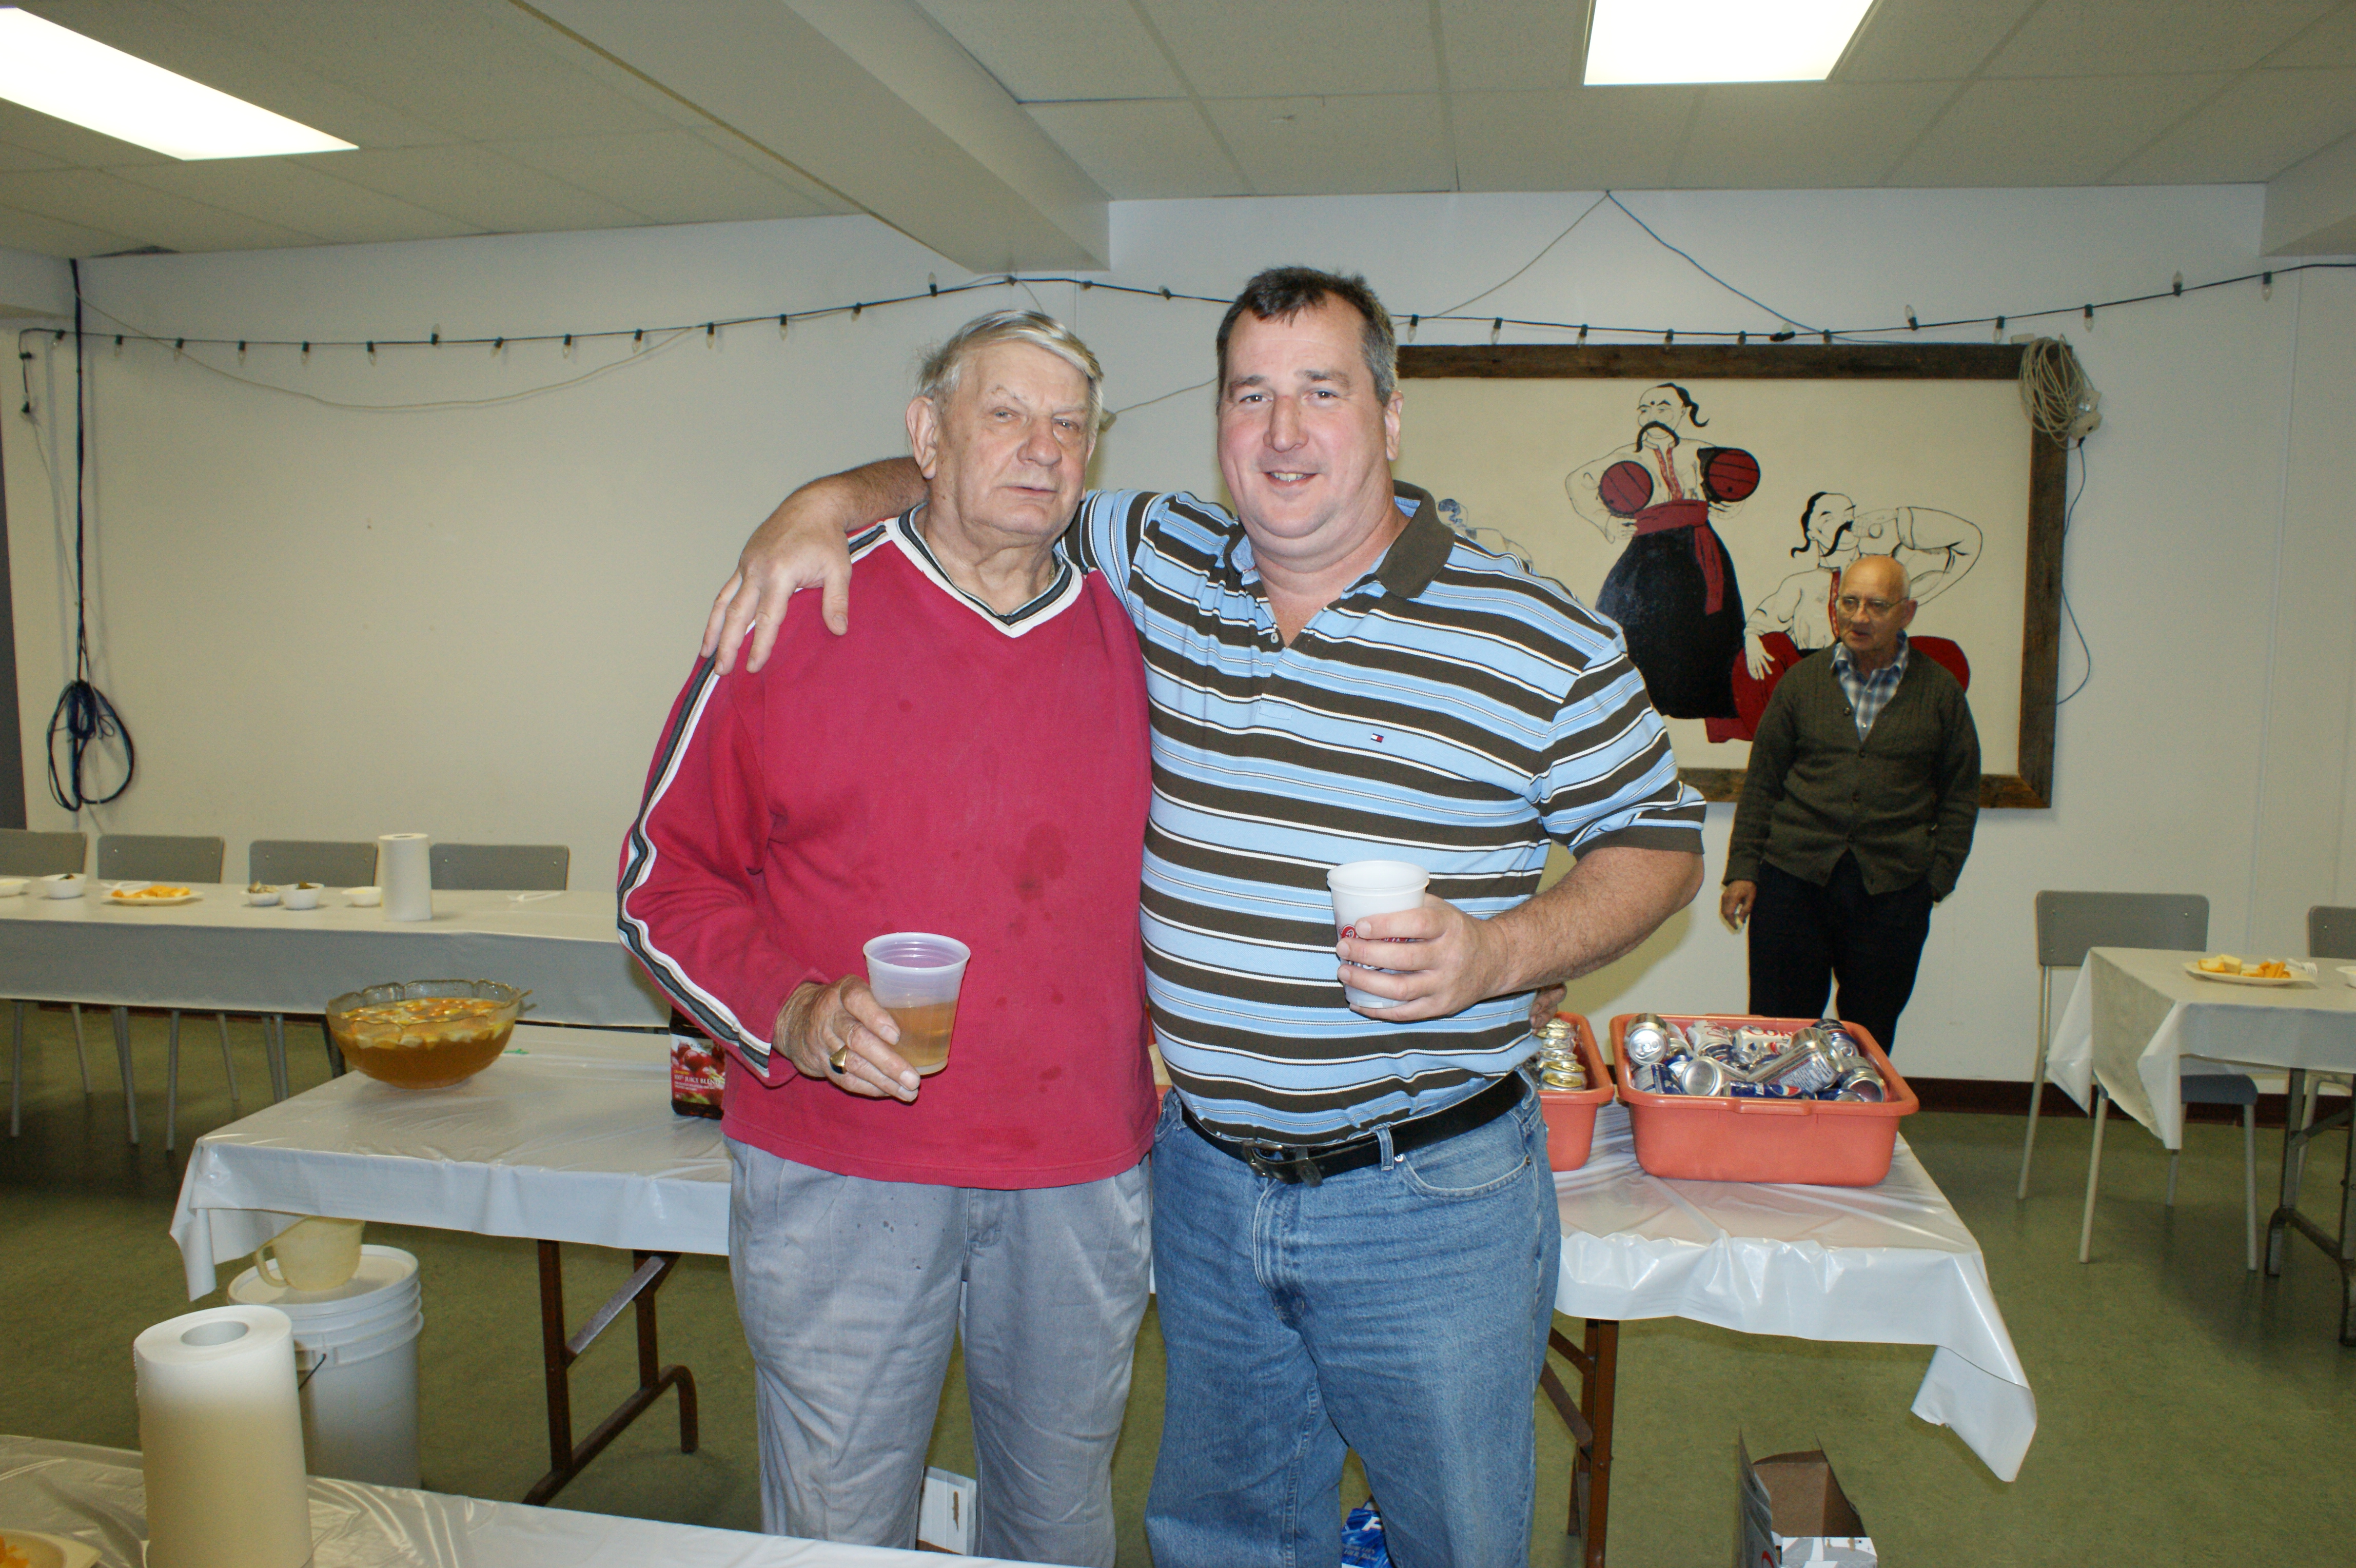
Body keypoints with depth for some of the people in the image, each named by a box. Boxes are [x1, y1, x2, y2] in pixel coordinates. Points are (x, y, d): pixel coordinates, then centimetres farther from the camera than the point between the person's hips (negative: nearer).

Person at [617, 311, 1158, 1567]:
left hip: (1083, 1179, 3)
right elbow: (666, 878, -2)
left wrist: (1165, 1021, 8)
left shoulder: (1129, 640, 6)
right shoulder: (796, 622, -4)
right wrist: (793, 1013, -17)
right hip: (843, 1173, -3)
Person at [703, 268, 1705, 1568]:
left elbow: (1657, 843, -2)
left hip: (1430, 1200, -3)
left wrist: (1501, 952, -18)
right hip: (1205, 1179, 4)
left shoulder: (1544, 644, -10)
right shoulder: (1155, 566, 1)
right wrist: (827, 503, -2)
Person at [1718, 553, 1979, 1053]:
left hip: (1893, 890, 0)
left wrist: (1937, 878, 2)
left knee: (1870, 1039, 7)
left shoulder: (1940, 692, 6)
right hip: (1794, 879, 0)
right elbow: (1761, 783, 8)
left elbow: (1960, 796, 10)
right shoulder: (1802, 681, 6)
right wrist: (1742, 870, 2)